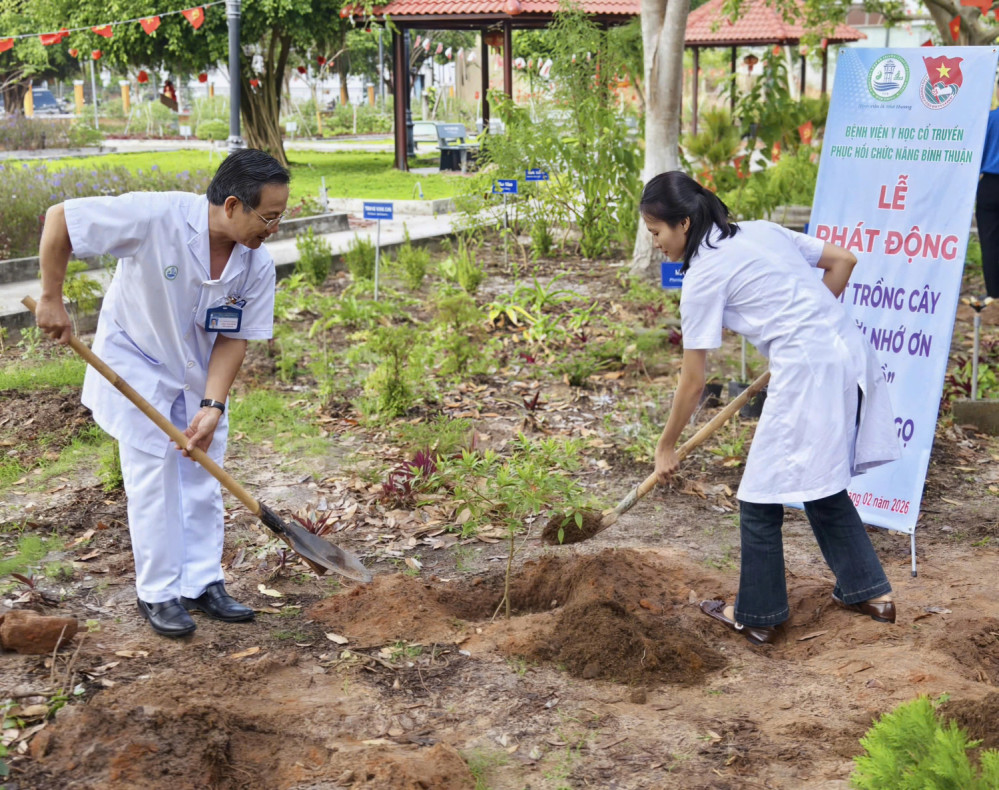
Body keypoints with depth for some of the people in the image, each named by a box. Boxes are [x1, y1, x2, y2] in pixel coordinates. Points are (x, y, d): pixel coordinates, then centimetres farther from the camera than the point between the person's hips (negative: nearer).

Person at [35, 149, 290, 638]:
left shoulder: (257, 263, -18)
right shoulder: (154, 217, -33)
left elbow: (234, 337, -11)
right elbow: (59, 218, -26)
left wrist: (212, 406, -23)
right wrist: (51, 299, -22)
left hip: (200, 373, 5)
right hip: (137, 364, -5)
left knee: (202, 478, 8)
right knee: (154, 476, -5)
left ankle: (201, 583, 20)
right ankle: (159, 593, 7)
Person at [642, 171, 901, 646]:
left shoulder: (703, 276, -5)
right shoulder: (763, 231, 15)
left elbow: (693, 382, -2)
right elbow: (842, 260, 17)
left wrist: (666, 448, 9)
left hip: (805, 370, -9)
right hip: (850, 353, 9)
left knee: (760, 499, 5)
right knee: (822, 486, 23)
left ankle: (756, 617, 16)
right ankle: (870, 592, 29)